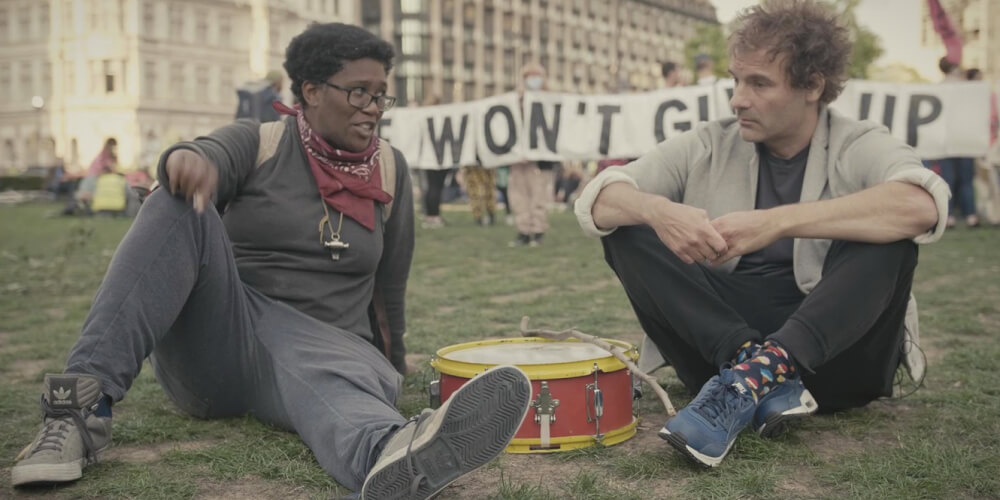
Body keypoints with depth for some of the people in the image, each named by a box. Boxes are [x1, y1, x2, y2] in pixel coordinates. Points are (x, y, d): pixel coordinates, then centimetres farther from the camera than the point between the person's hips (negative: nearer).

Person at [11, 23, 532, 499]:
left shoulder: (389, 169, 10)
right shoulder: (257, 143, 3)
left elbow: (389, 284, 18)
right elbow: (210, 157, -20)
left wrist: (388, 363, 26)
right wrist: (189, 157, -44)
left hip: (319, 346, 0)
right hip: (213, 335, 0)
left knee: (346, 379, -39)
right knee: (178, 207, -26)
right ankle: (84, 406, -35)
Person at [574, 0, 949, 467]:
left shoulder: (859, 147, -4)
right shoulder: (707, 147, 4)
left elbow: (922, 205, -28)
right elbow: (596, 201, -6)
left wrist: (777, 222, -35)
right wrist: (658, 210, -29)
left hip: (835, 347, -2)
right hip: (717, 339, 3)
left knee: (891, 231, -24)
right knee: (628, 225, -13)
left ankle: (758, 372, -37)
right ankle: (753, 366, -30)